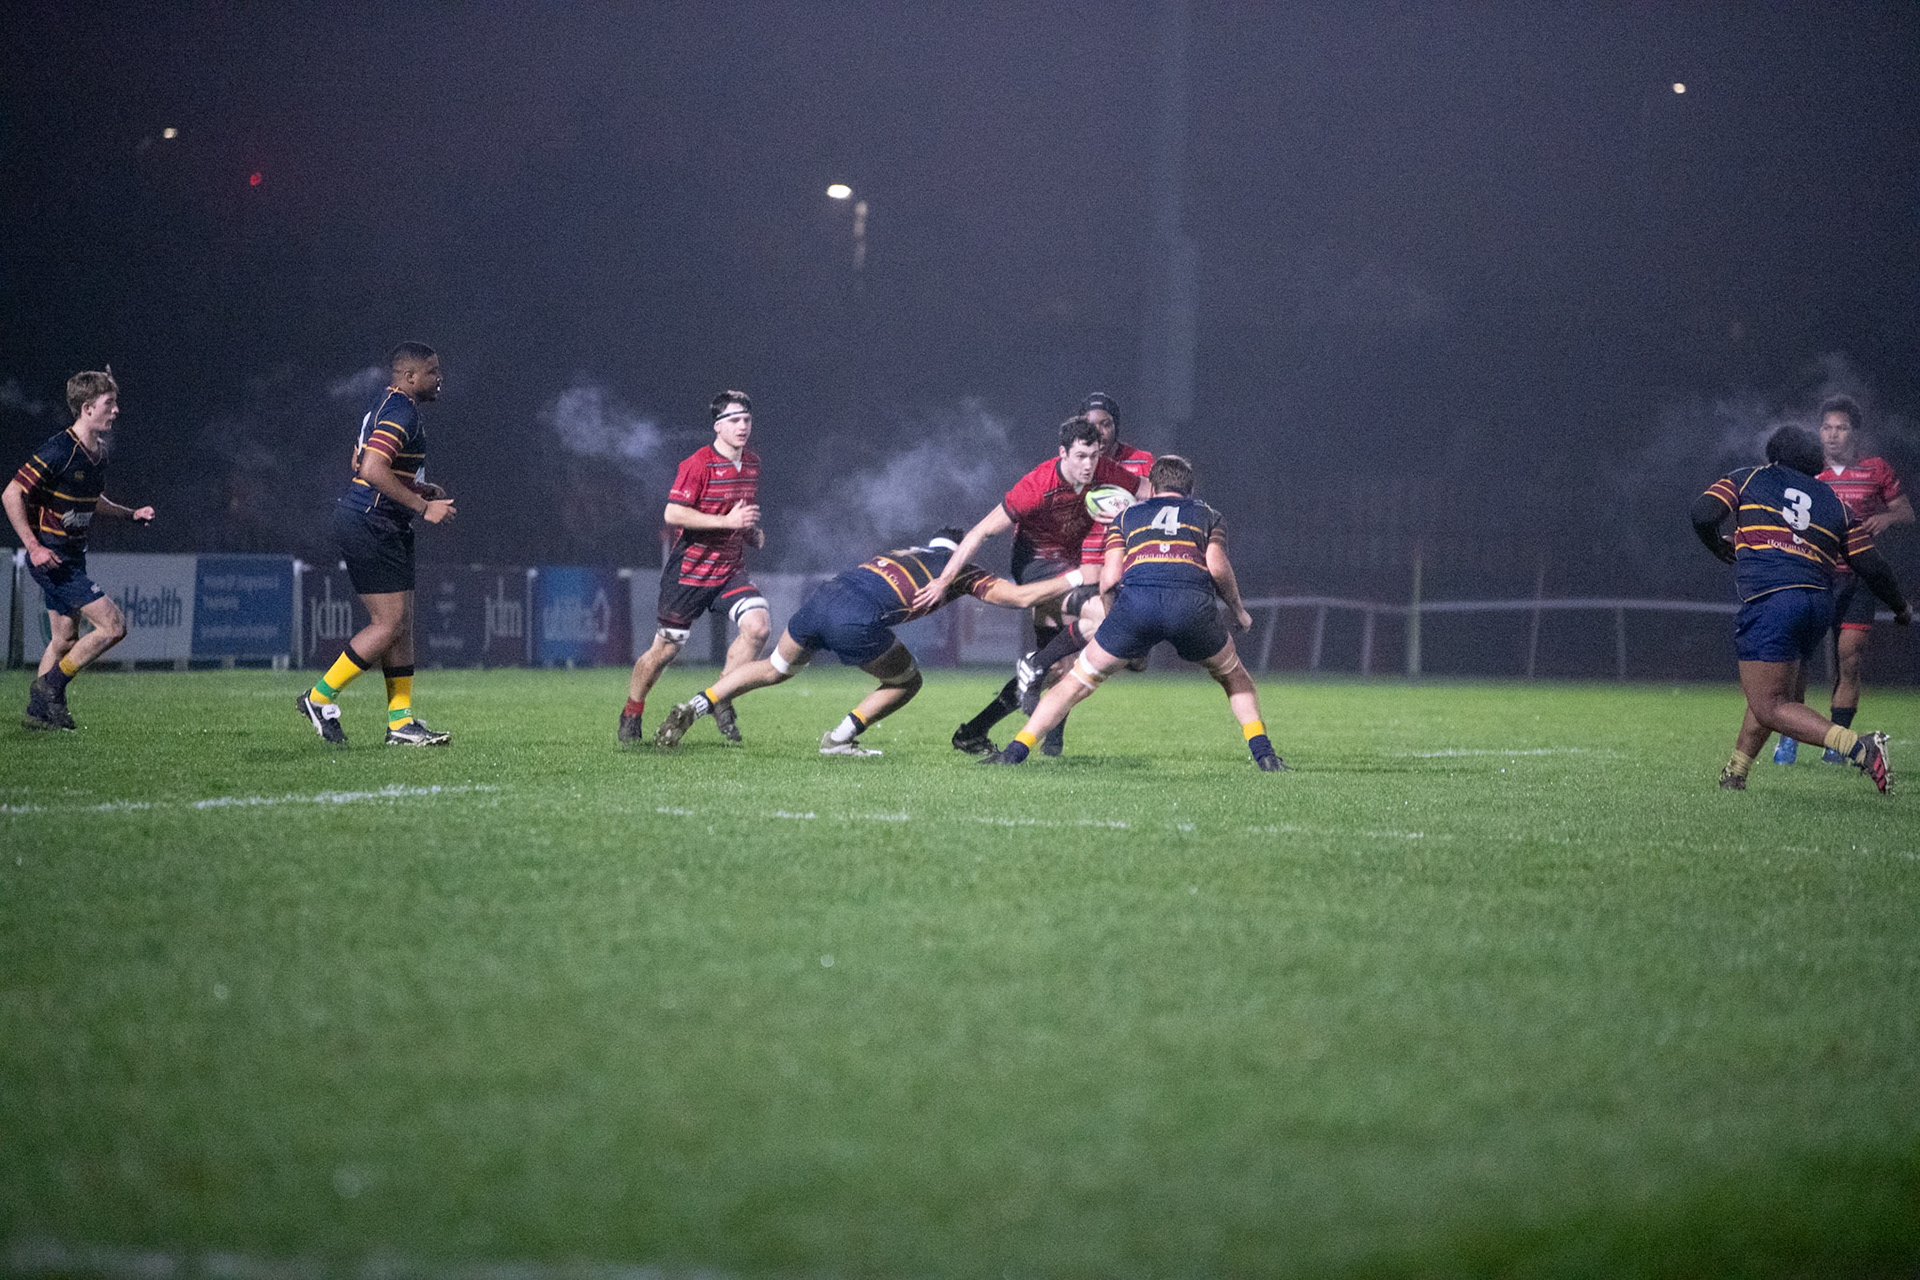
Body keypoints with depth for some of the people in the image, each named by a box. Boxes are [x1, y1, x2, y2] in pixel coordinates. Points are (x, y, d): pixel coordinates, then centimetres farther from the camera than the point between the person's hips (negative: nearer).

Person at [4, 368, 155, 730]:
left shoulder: (98, 452, 6)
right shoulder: (59, 451, -21)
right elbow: (11, 495, -20)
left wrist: (130, 514, 10)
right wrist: (34, 547, -24)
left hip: (72, 557, 9)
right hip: (51, 557, -9)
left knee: (65, 639, 14)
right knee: (113, 625, -12)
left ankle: (38, 712, 23)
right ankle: (50, 686, -1)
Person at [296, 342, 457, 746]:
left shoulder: (391, 405, 16)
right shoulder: (400, 411, -16)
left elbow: (361, 464, 25)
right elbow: (372, 470, -27)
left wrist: (420, 489, 18)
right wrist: (423, 506, -21)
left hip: (383, 528, 11)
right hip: (370, 526, -11)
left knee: (401, 623, 9)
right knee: (390, 623, -9)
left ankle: (401, 721, 9)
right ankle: (320, 698, 0)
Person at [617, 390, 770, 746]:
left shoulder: (753, 463, 8)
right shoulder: (698, 464, -16)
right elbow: (672, 514, -23)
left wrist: (752, 531, 7)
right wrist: (727, 521, -26)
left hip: (731, 568, 5)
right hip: (689, 570, -5)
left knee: (757, 626, -18)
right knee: (666, 648, 3)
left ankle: (721, 701, -3)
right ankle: (631, 714, 25)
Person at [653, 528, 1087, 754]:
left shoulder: (901, 554, 32)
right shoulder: (960, 570, 17)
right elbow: (1021, 597, 13)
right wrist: (1077, 578, 22)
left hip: (823, 597, 6)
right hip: (857, 621, -6)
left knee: (775, 668, 27)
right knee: (906, 682, 19)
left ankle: (692, 708, 16)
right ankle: (839, 739, 12)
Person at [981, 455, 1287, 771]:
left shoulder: (1127, 515, 31)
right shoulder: (1208, 515, 30)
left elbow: (1111, 576, 15)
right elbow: (1218, 567, 11)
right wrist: (1237, 610, 25)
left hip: (1135, 601, 0)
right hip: (1192, 602, 0)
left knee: (1078, 681, 15)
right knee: (1233, 676, 27)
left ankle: (1015, 751, 10)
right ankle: (1264, 755, 15)